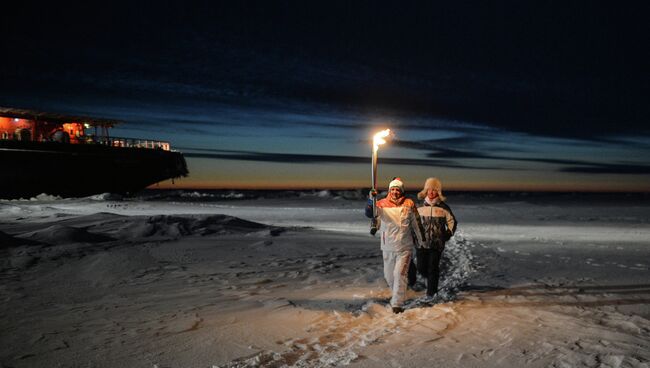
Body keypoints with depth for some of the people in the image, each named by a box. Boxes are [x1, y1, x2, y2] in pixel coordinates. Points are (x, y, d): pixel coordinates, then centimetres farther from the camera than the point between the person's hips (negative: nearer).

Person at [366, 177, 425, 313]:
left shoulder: (409, 204, -3)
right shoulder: (382, 204, -4)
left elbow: (416, 223, 7)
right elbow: (369, 213, -22)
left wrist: (422, 240, 12)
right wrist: (371, 199, -40)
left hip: (404, 248, -2)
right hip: (388, 248, 2)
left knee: (400, 274, -10)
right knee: (388, 275, 14)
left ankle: (397, 304, -4)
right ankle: (396, 295, 40)